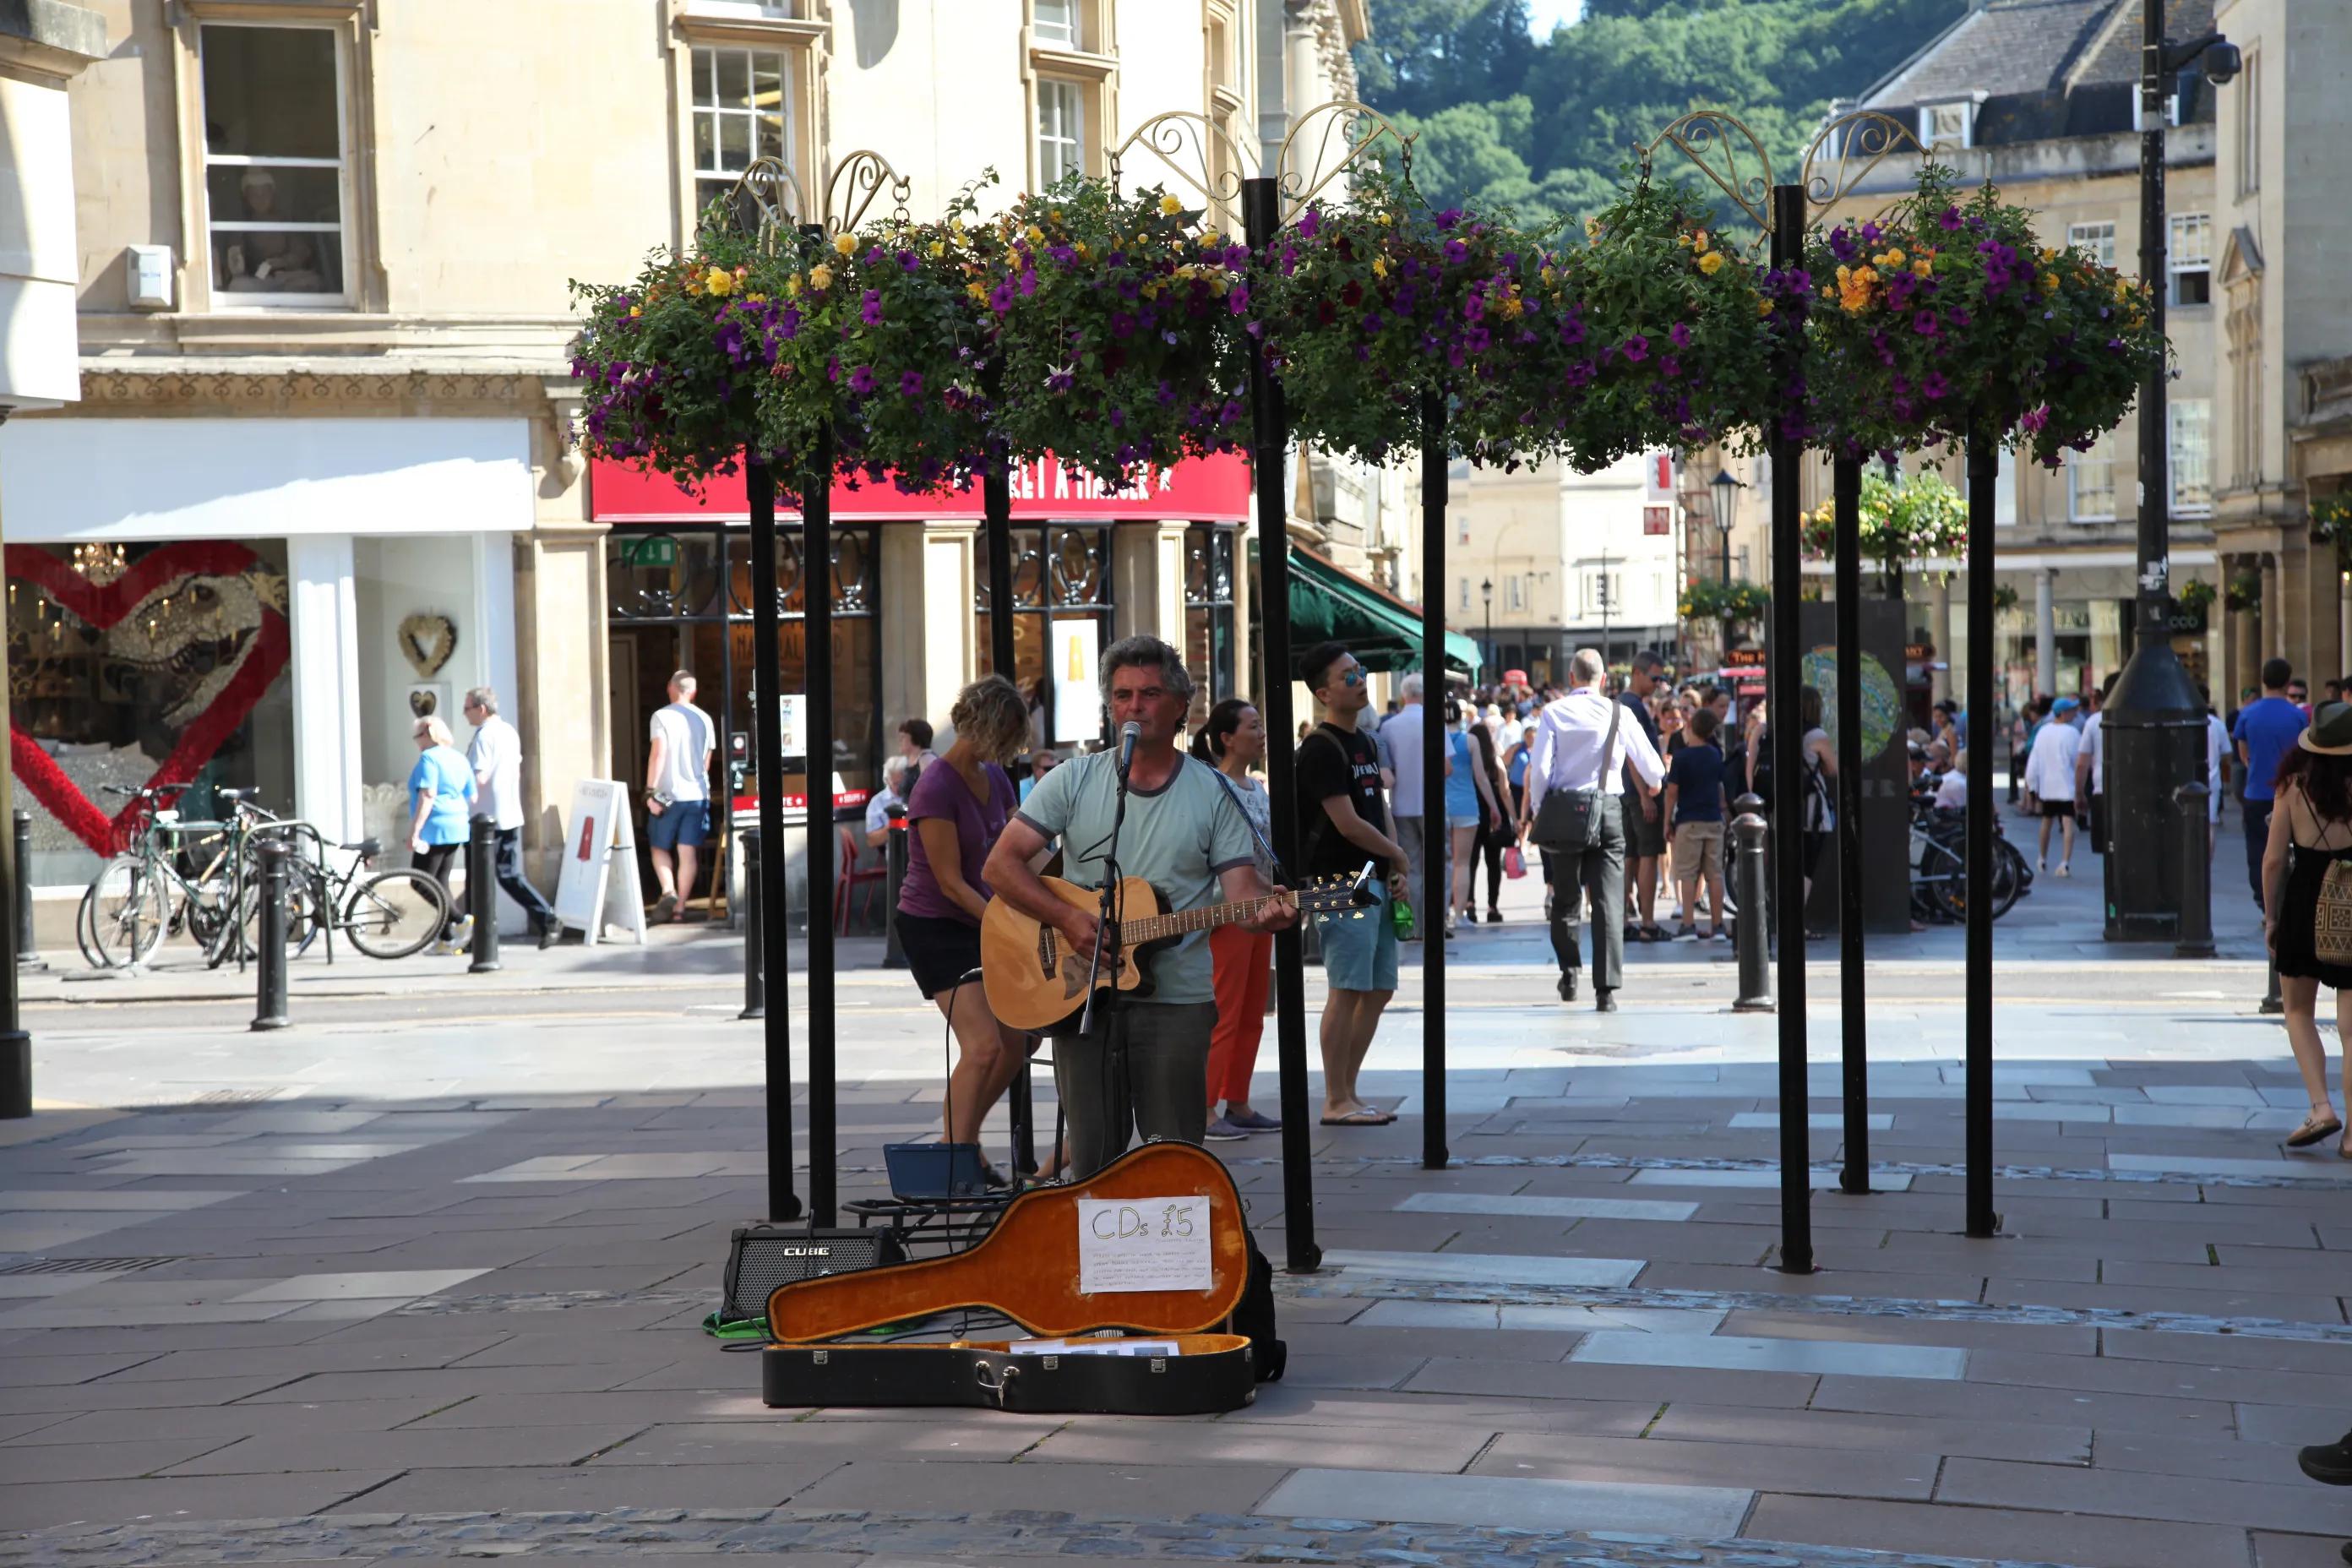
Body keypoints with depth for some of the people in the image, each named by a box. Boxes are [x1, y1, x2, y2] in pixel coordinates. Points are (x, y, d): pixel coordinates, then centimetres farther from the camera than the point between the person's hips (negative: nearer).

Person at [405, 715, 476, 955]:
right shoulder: (458, 759, 15)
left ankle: (459, 920, -18)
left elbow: (427, 796, -19)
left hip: (435, 828, -9)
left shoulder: (429, 758, -11)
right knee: (440, 882, 13)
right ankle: (447, 939, 10)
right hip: (456, 828, 9)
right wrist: (468, 827, 26)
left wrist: (414, 831, -20)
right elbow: (472, 797, 17)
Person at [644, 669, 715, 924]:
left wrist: (651, 791, -14)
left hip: (669, 795, -3)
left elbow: (658, 754, -14)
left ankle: (668, 891, -13)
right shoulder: (704, 719, 8)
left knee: (659, 847, 9)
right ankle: (680, 906, 2)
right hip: (697, 794, 3)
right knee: (688, 852, 3)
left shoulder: (662, 717, -6)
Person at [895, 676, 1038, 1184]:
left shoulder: (995, 778, 5)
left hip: (980, 922, 9)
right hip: (933, 926, -9)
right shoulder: (936, 789, -20)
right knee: (983, 1044, -19)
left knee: (1016, 1045, 10)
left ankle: (961, 1143, 26)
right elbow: (951, 882, -20)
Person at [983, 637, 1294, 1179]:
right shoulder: (1074, 780, 4)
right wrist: (1067, 918, -16)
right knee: (1093, 1160, 5)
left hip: (1177, 999, -1)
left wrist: (1267, 910, -25)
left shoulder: (1212, 793, 4)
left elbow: (1241, 892, -1)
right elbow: (1000, 865, -1)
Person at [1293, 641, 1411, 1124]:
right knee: (1348, 990, -9)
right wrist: (1399, 856, -5)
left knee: (1379, 990, 10)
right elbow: (1348, 823, -18)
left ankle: (1348, 1092, 18)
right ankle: (1336, 1101, -5)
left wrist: (1397, 872, 7)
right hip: (1341, 884, -9)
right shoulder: (1322, 749, -12)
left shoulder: (1363, 743, 18)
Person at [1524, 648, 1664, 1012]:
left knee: (1565, 899, 18)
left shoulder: (1553, 713, -2)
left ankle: (1569, 971, 19)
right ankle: (1606, 989, -6)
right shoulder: (1618, 714, -1)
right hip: (1607, 811, -1)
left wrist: (1537, 811, 7)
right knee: (1609, 901, -1)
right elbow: (1653, 769, 4)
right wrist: (1653, 783, 27)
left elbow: (1539, 768, -8)